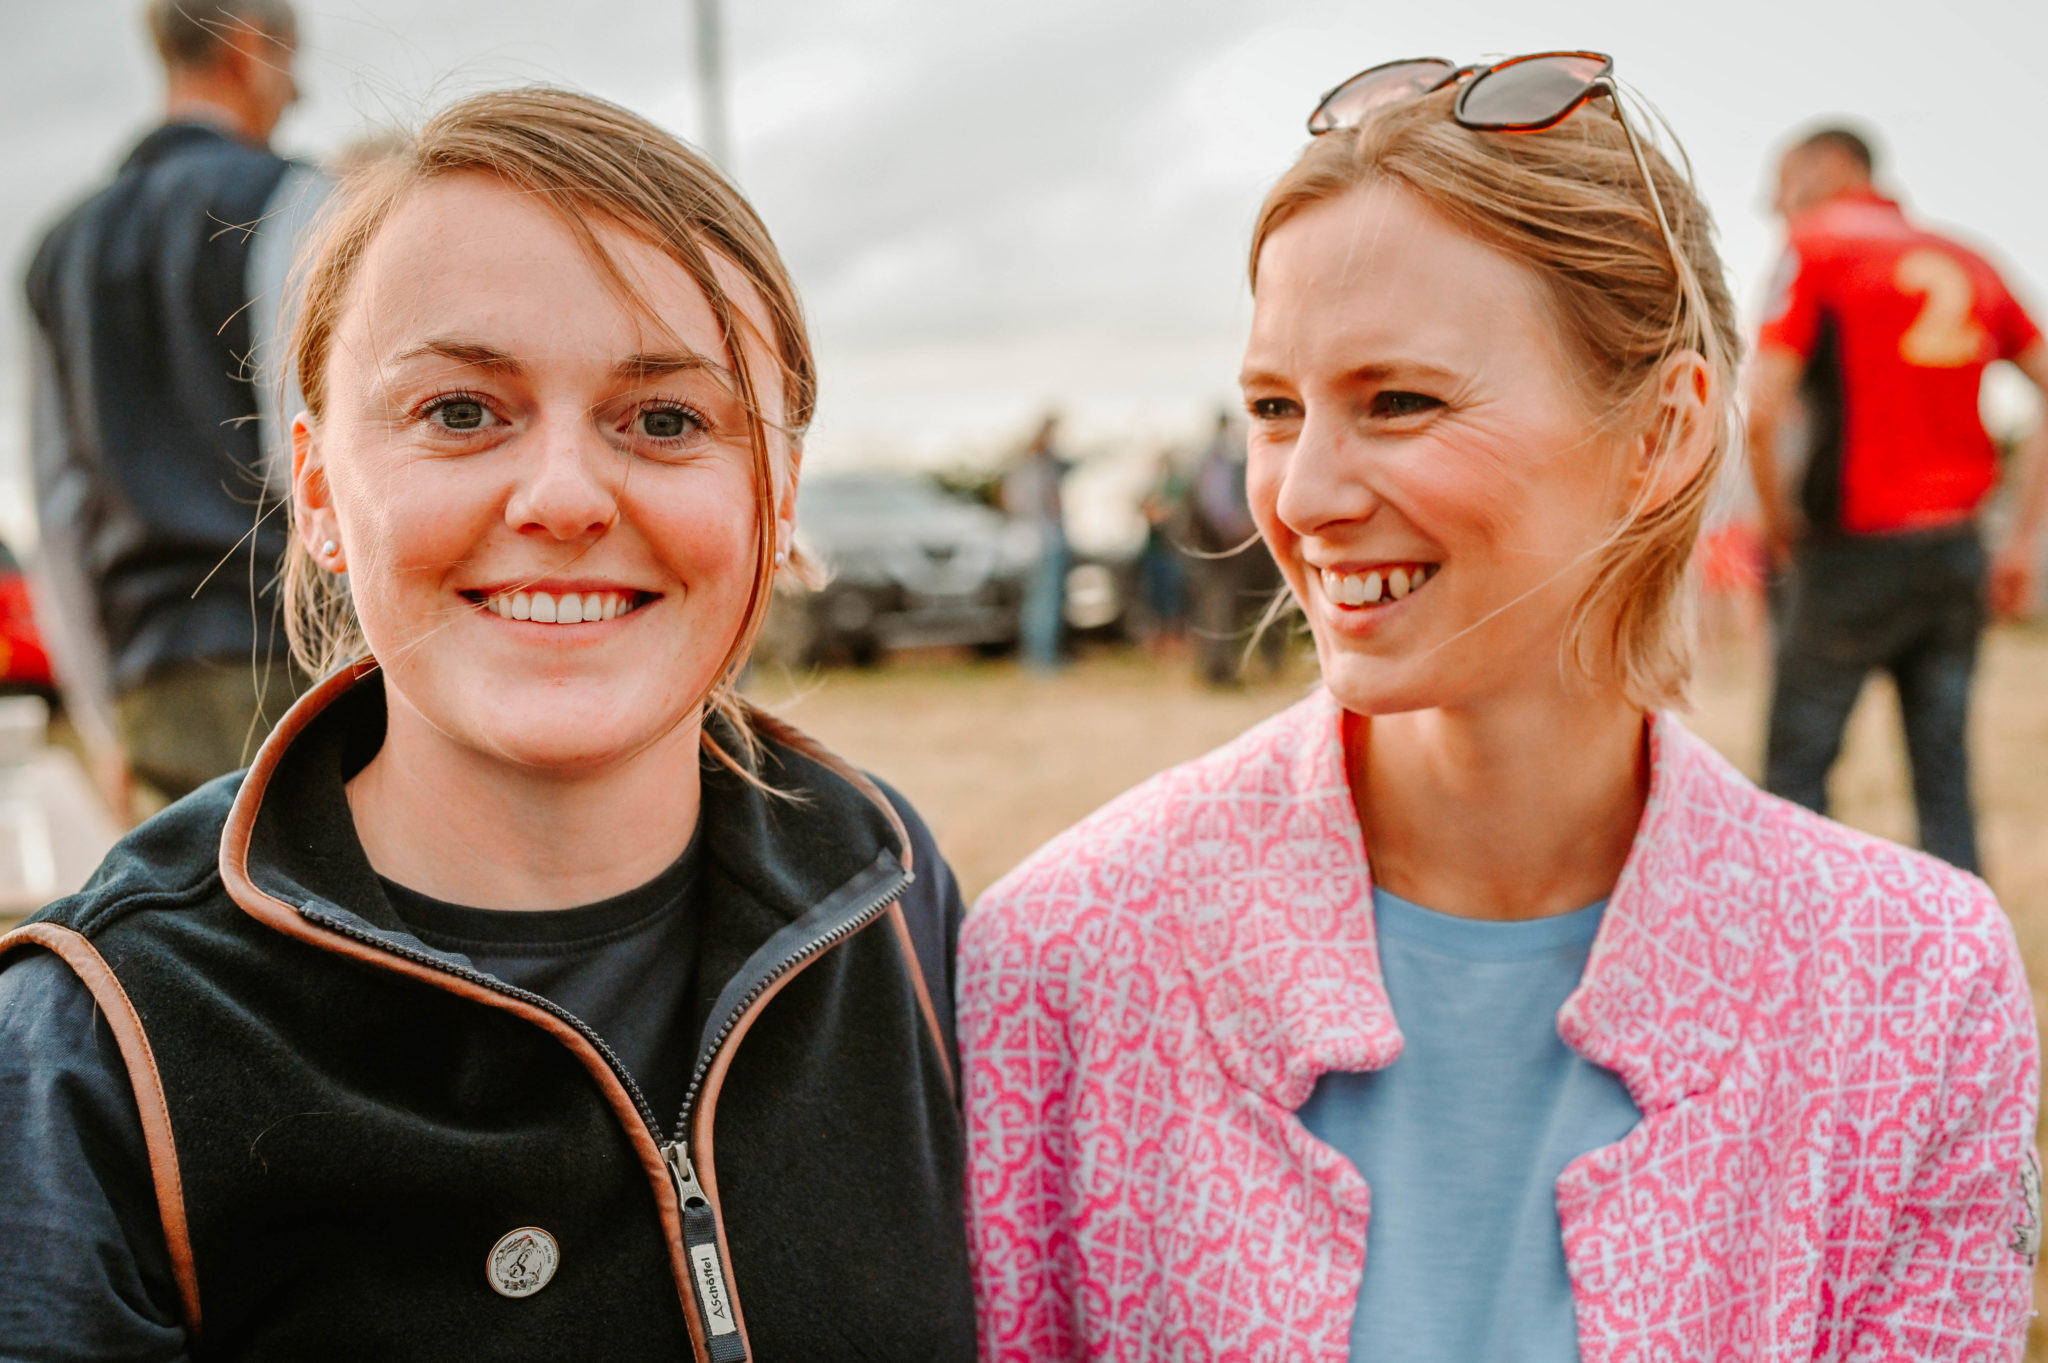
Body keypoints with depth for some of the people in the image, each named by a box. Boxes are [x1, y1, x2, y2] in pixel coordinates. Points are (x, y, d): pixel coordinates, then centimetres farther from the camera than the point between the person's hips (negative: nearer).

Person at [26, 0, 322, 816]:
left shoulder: (68, 248, 20)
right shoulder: (276, 198, -1)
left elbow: (61, 510, 18)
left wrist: (101, 717, 21)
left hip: (149, 685, 7)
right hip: (281, 653, -7)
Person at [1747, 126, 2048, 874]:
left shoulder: (1813, 251, -3)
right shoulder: (1965, 260, 14)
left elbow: (1761, 413, -16)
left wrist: (1777, 522, -1)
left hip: (1857, 550, -5)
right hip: (1956, 549, 5)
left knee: (1795, 769, 5)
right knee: (1944, 779, 8)